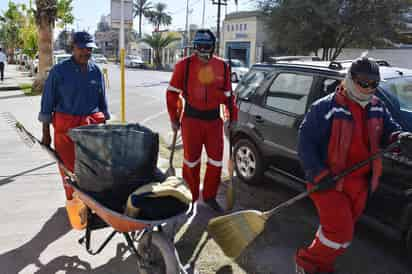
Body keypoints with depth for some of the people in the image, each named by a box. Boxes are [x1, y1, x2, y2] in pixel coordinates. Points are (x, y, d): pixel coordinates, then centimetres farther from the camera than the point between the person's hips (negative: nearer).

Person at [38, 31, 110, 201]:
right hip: (66, 126, -2)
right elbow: (47, 102, -1)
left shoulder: (96, 71, 6)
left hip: (93, 124, 3)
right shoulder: (59, 71, -4)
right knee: (69, 168, 3)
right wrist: (46, 133, -1)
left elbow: (102, 101, 14)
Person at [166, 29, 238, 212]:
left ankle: (209, 196, 28)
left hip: (214, 119, 3)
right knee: (191, 160, 9)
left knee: (216, 161, 8)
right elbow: (172, 93, -1)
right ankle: (190, 197, 28)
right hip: (191, 118, -3)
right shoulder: (184, 65, -8)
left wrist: (233, 118, 9)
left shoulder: (222, 67, 2)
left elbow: (228, 95, 10)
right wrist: (174, 119, 0)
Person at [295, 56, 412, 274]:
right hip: (329, 182, -7)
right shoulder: (326, 107, -16)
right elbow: (305, 141, -15)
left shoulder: (377, 108, 5)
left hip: (359, 183, 7)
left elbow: (389, 129, 14)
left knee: (343, 229, 19)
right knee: (341, 233, -9)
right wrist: (318, 174, -22)